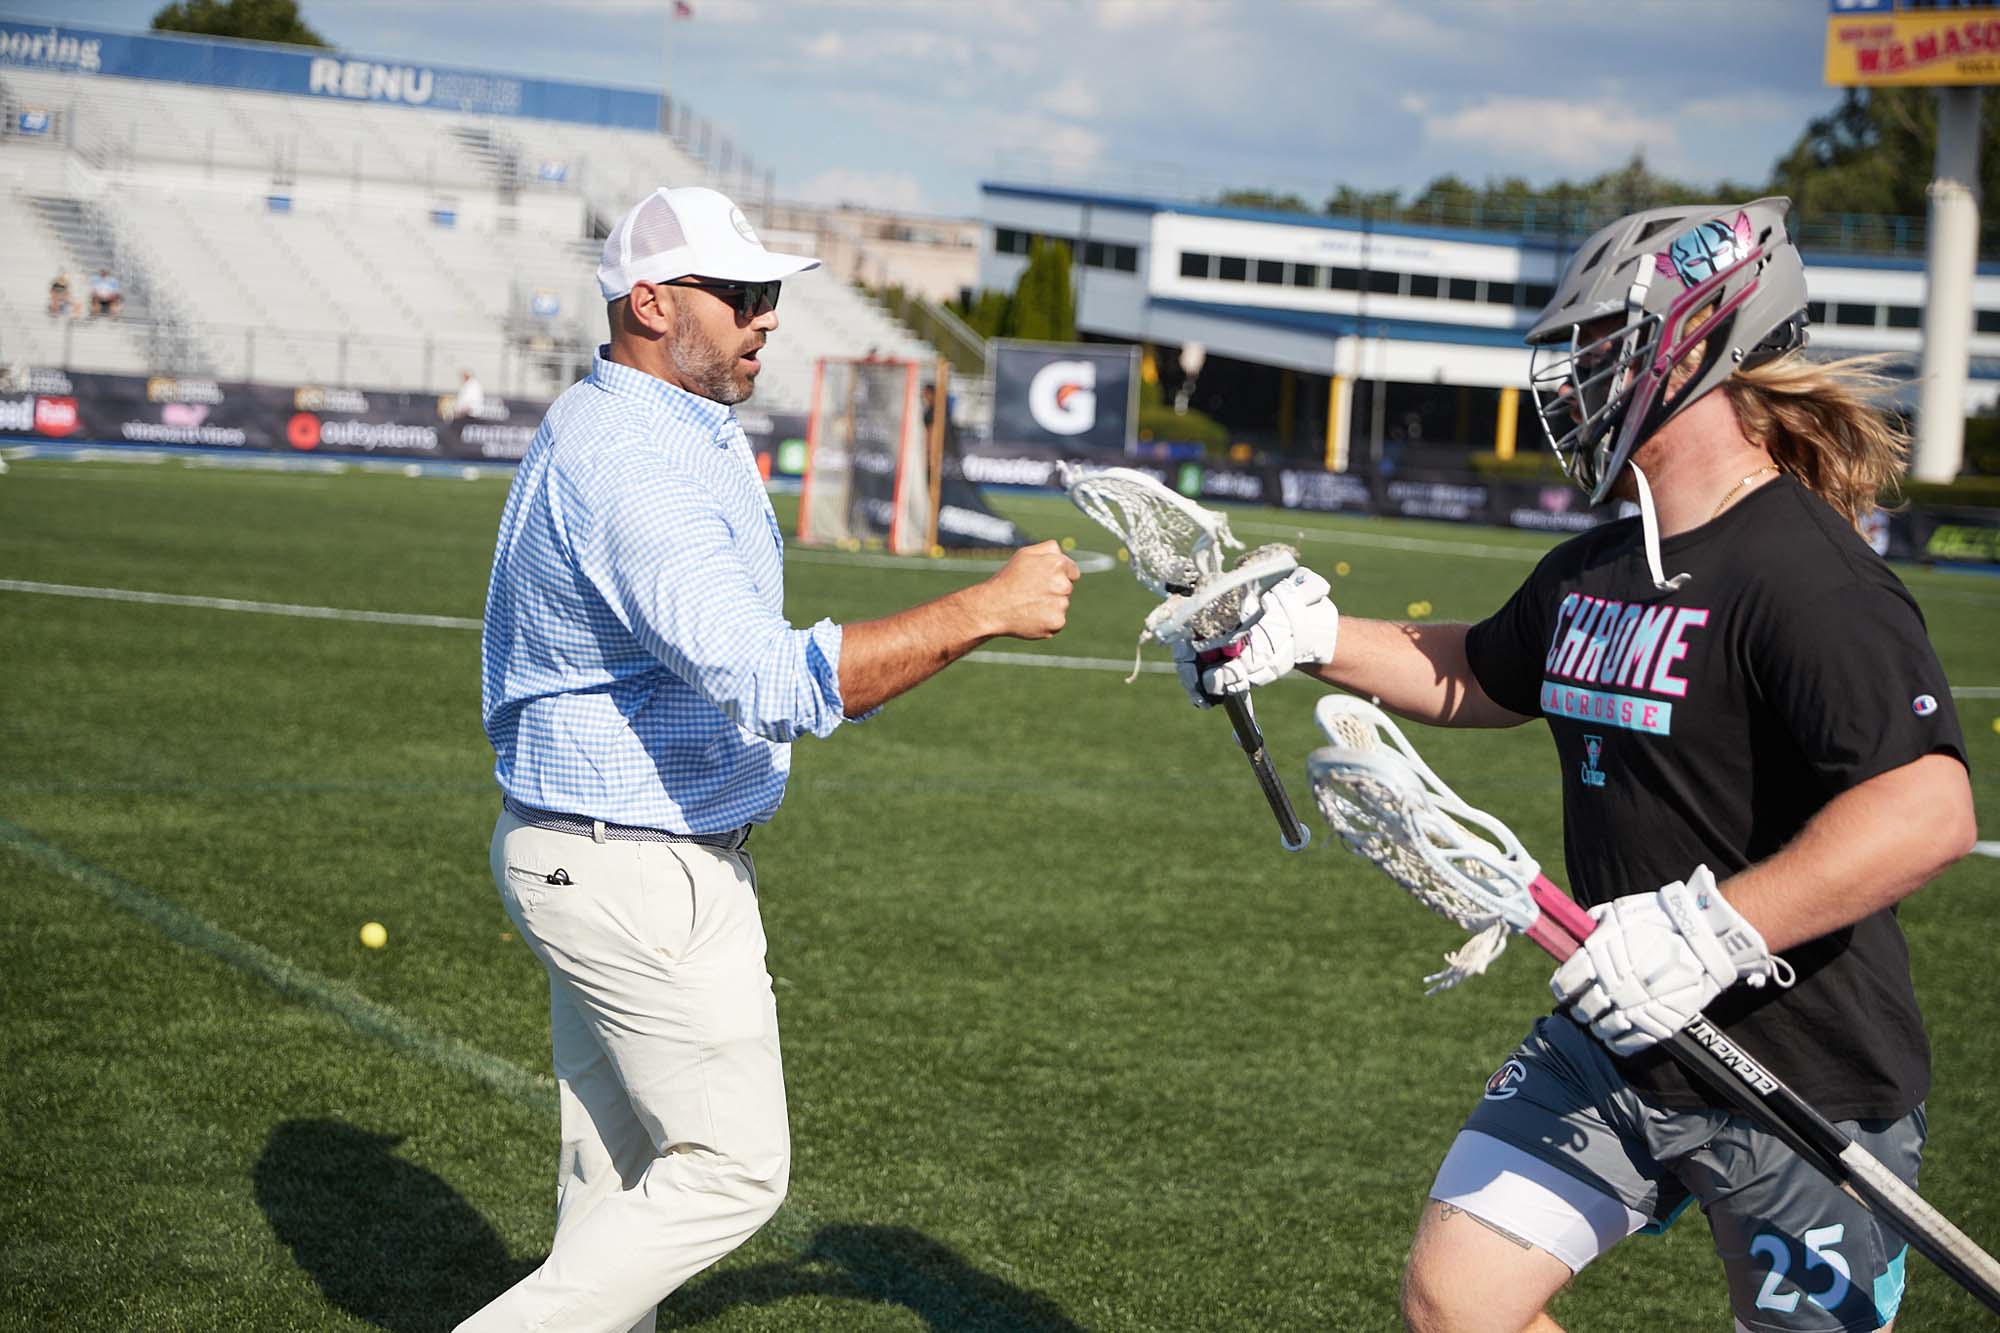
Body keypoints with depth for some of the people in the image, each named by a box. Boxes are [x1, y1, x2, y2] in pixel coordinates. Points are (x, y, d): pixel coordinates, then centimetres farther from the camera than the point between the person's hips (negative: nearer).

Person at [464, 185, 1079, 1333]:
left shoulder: (640, 429, 12)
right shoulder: (633, 463, -24)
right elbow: (770, 683, -34)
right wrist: (984, 611, -32)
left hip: (593, 857, 10)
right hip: (643, 874, -10)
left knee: (620, 1178, 15)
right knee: (733, 1167, -1)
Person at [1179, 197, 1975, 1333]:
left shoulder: (1807, 578, -22)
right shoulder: (1590, 576, 6)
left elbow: (1928, 813, -34)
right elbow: (1477, 680, 27)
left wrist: (1710, 933, -38)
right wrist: (1311, 633, 16)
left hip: (1807, 1087, -8)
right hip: (1612, 1046, 8)